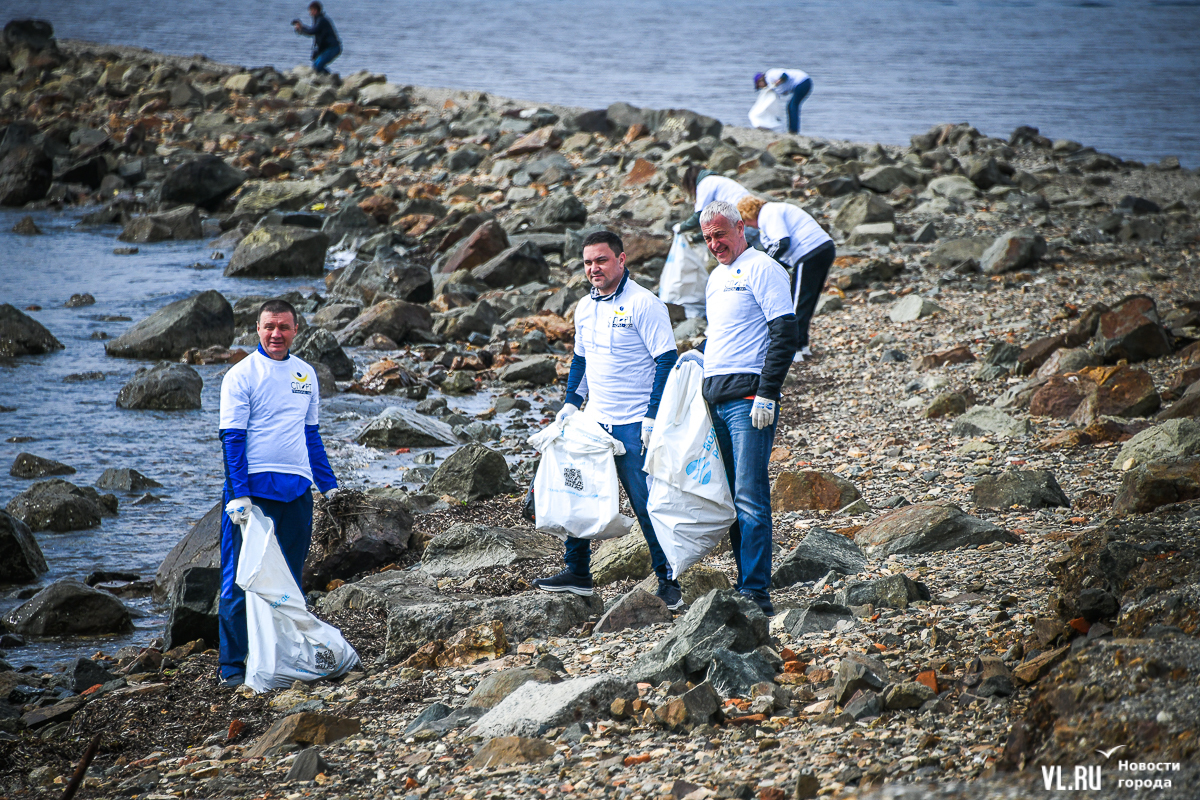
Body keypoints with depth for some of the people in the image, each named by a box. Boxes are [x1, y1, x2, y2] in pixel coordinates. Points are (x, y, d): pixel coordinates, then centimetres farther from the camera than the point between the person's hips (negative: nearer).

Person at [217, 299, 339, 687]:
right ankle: (232, 666, -1)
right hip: (254, 488, -6)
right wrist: (238, 495, -17)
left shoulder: (306, 374, 14)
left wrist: (330, 486, 18)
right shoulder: (241, 375, -4)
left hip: (297, 490, 6)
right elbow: (232, 437, -9)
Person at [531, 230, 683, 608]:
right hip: (594, 421, 7)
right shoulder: (585, 308, 11)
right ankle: (577, 573, 20)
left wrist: (653, 418, -17)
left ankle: (668, 582, 1)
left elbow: (666, 361, -13)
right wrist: (570, 404, 15)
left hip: (635, 425, -7)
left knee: (649, 505, -7)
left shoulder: (644, 304, -11)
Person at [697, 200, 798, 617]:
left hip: (749, 397, -8)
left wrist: (767, 394, -18)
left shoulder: (762, 268, -5)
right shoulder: (716, 277, 21)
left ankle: (756, 591, -12)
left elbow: (785, 333, -13)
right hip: (715, 396, 8)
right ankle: (744, 583, 10)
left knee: (750, 496, -12)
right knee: (730, 498, 7)